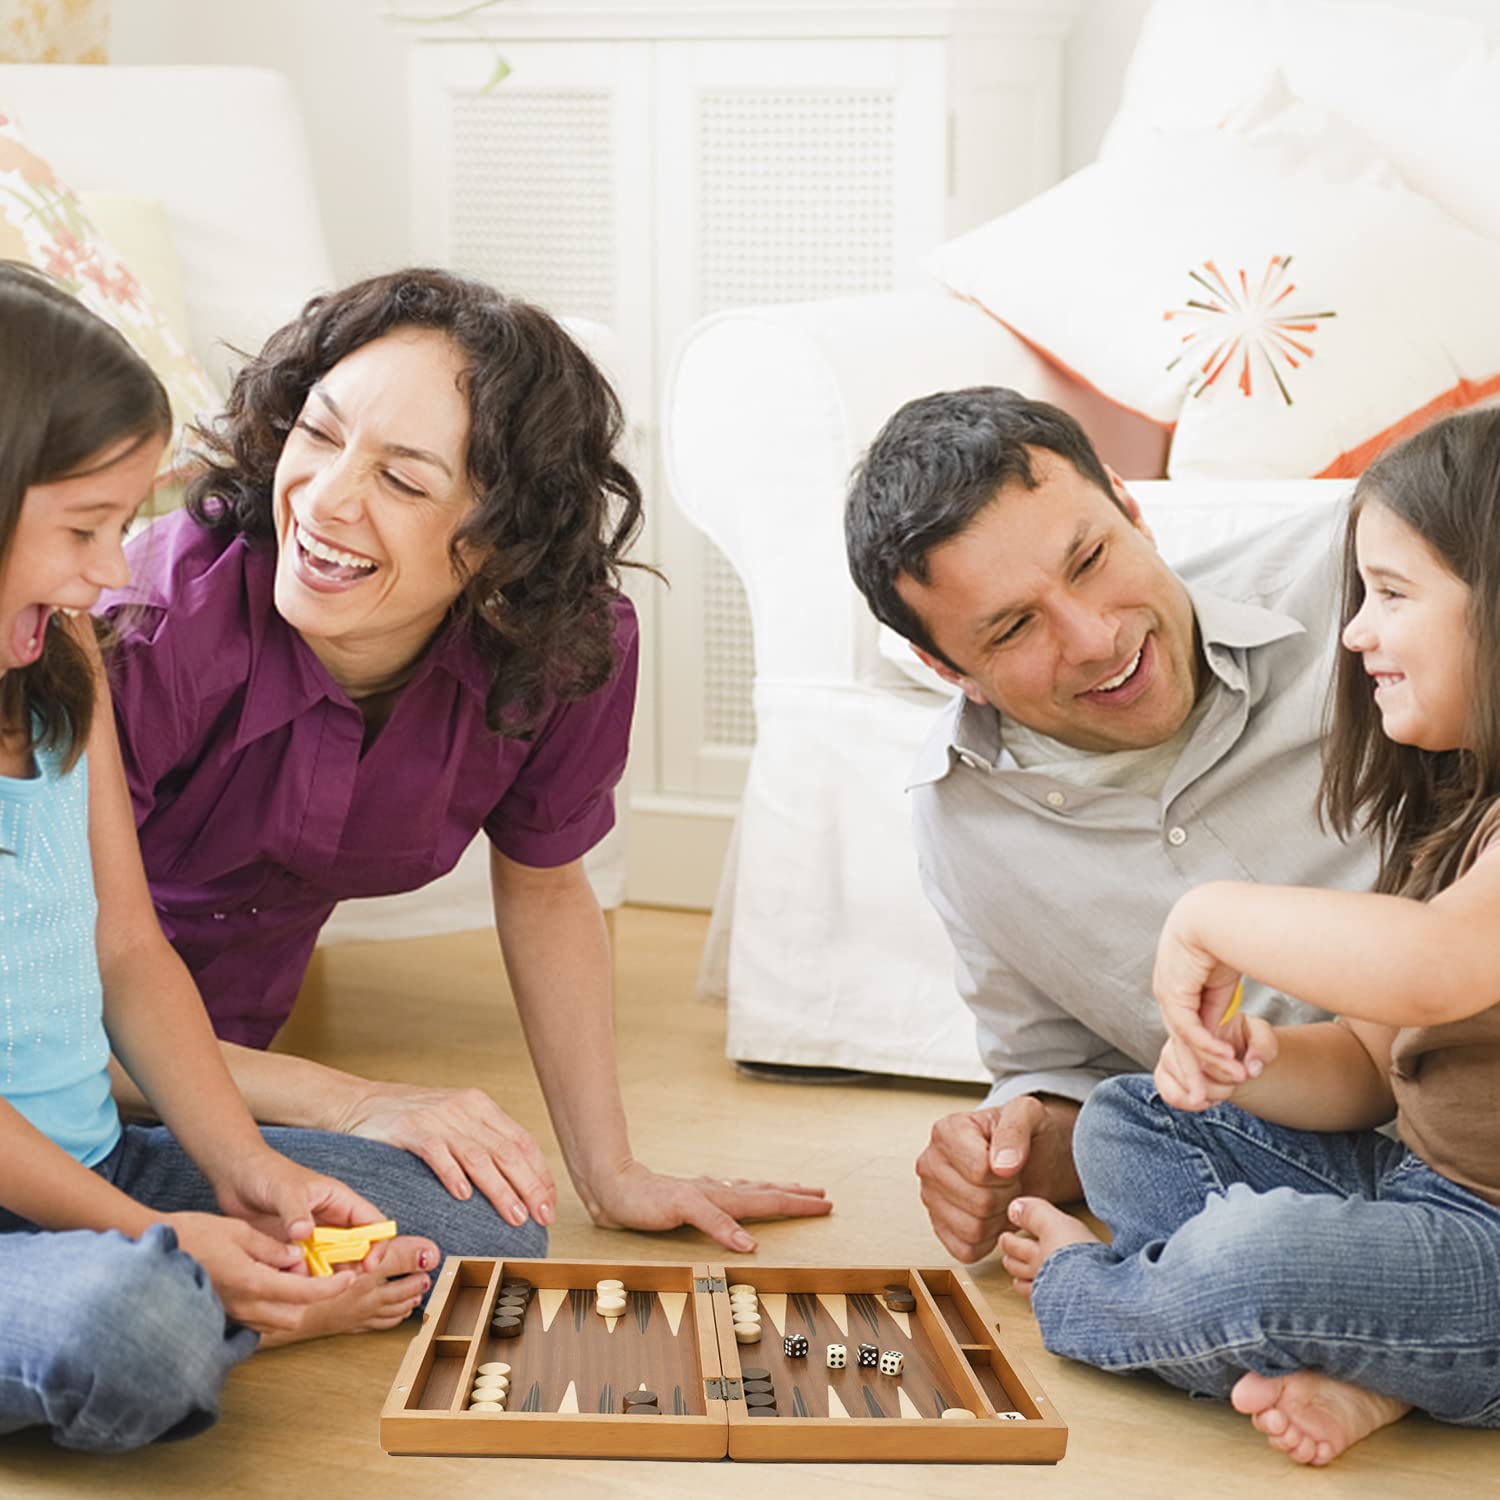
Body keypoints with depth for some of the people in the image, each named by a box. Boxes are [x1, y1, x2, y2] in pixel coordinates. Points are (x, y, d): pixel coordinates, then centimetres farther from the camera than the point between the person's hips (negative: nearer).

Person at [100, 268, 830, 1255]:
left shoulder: (571, 650, -19)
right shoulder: (151, 636, -32)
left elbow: (543, 889, 0)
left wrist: (612, 1175, 1)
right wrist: (351, 1104, -34)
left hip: (230, 1036, 5)